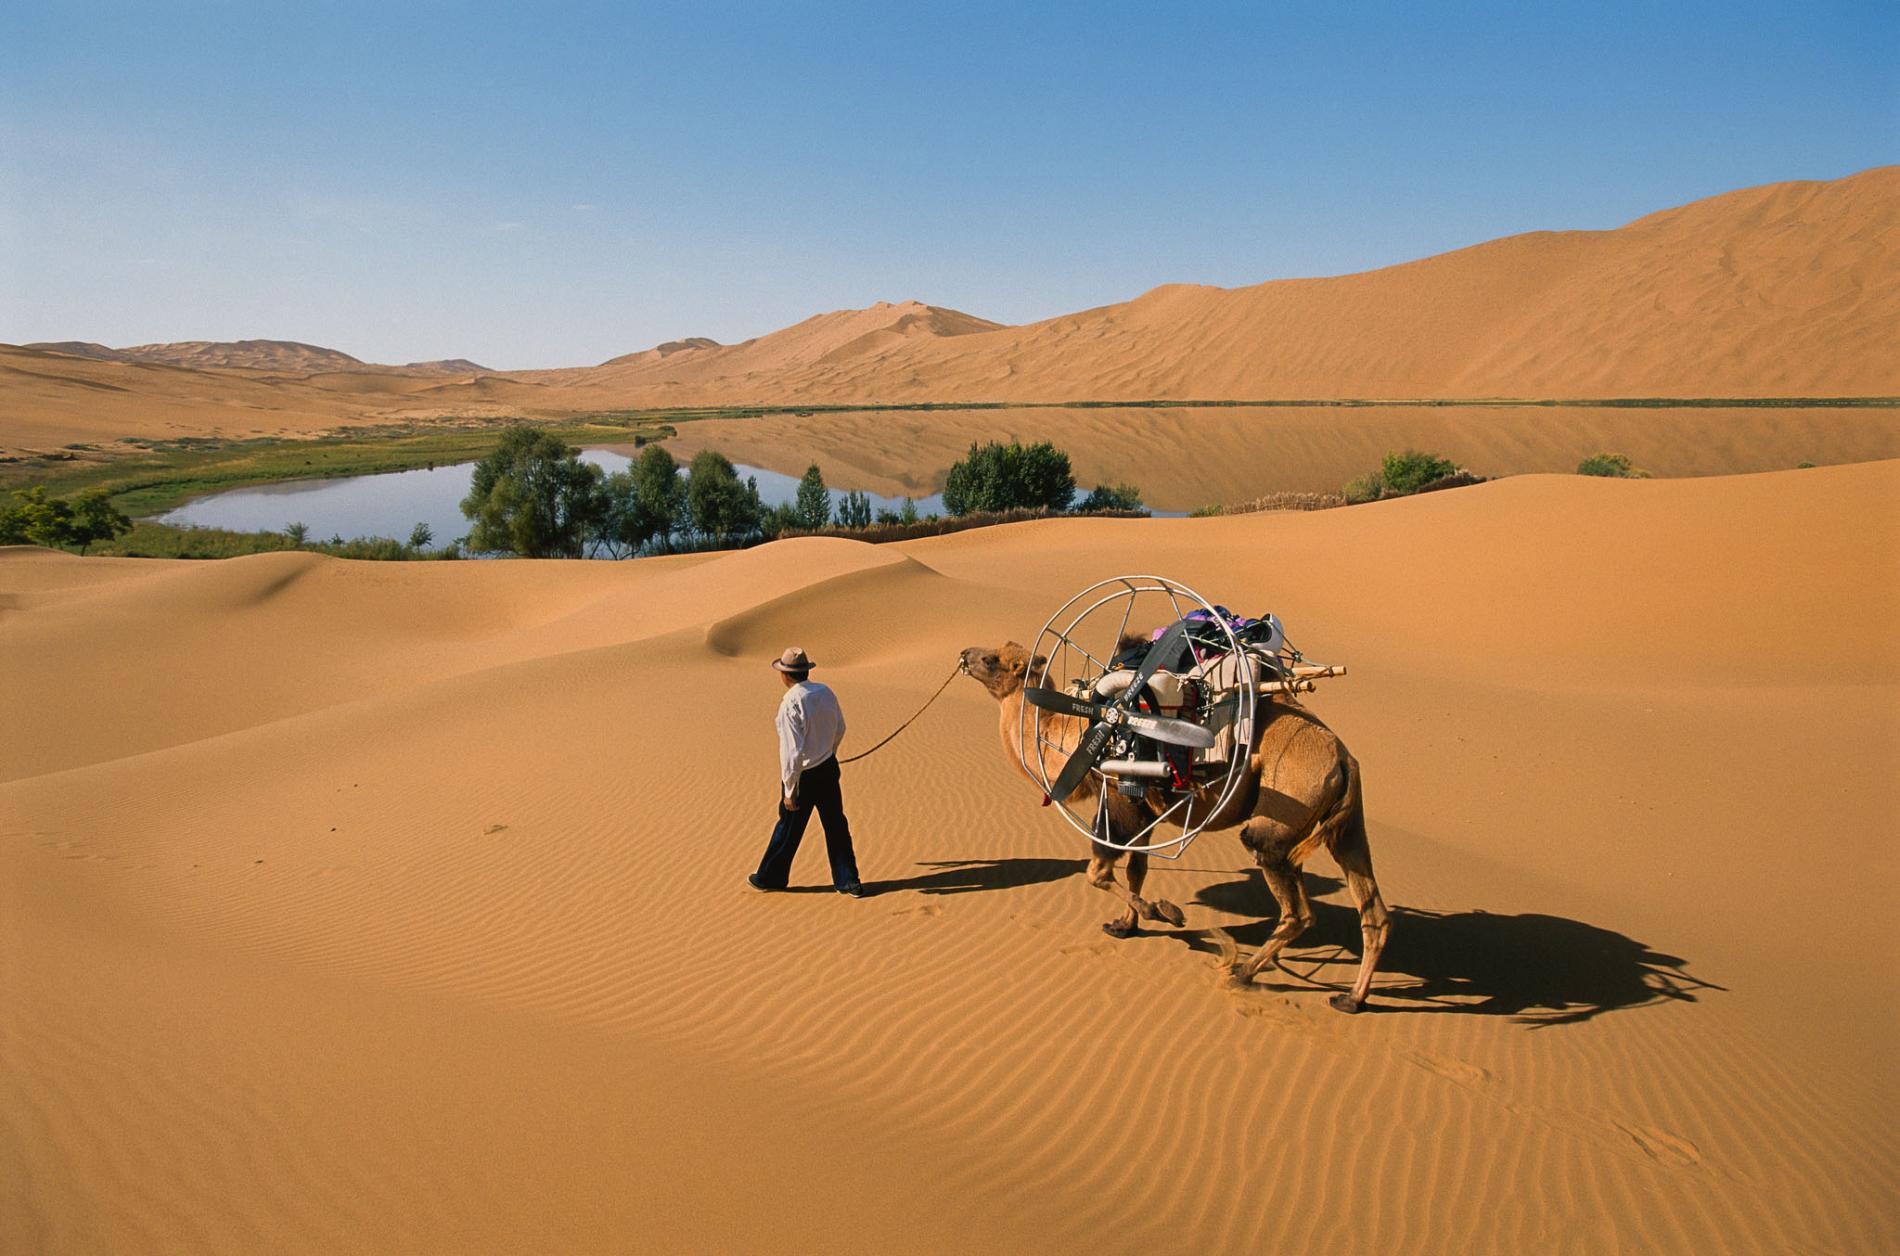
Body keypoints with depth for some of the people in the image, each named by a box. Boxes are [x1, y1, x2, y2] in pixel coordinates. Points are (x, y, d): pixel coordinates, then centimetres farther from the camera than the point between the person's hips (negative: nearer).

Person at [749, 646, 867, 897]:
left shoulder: (791, 703, -25)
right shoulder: (826, 693, -4)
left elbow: (792, 752, -25)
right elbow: (840, 729, 13)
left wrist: (789, 791, -16)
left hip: (803, 775, -6)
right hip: (828, 768, 6)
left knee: (789, 828, 12)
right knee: (836, 825, 14)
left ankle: (770, 877, 31)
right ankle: (848, 881, 20)